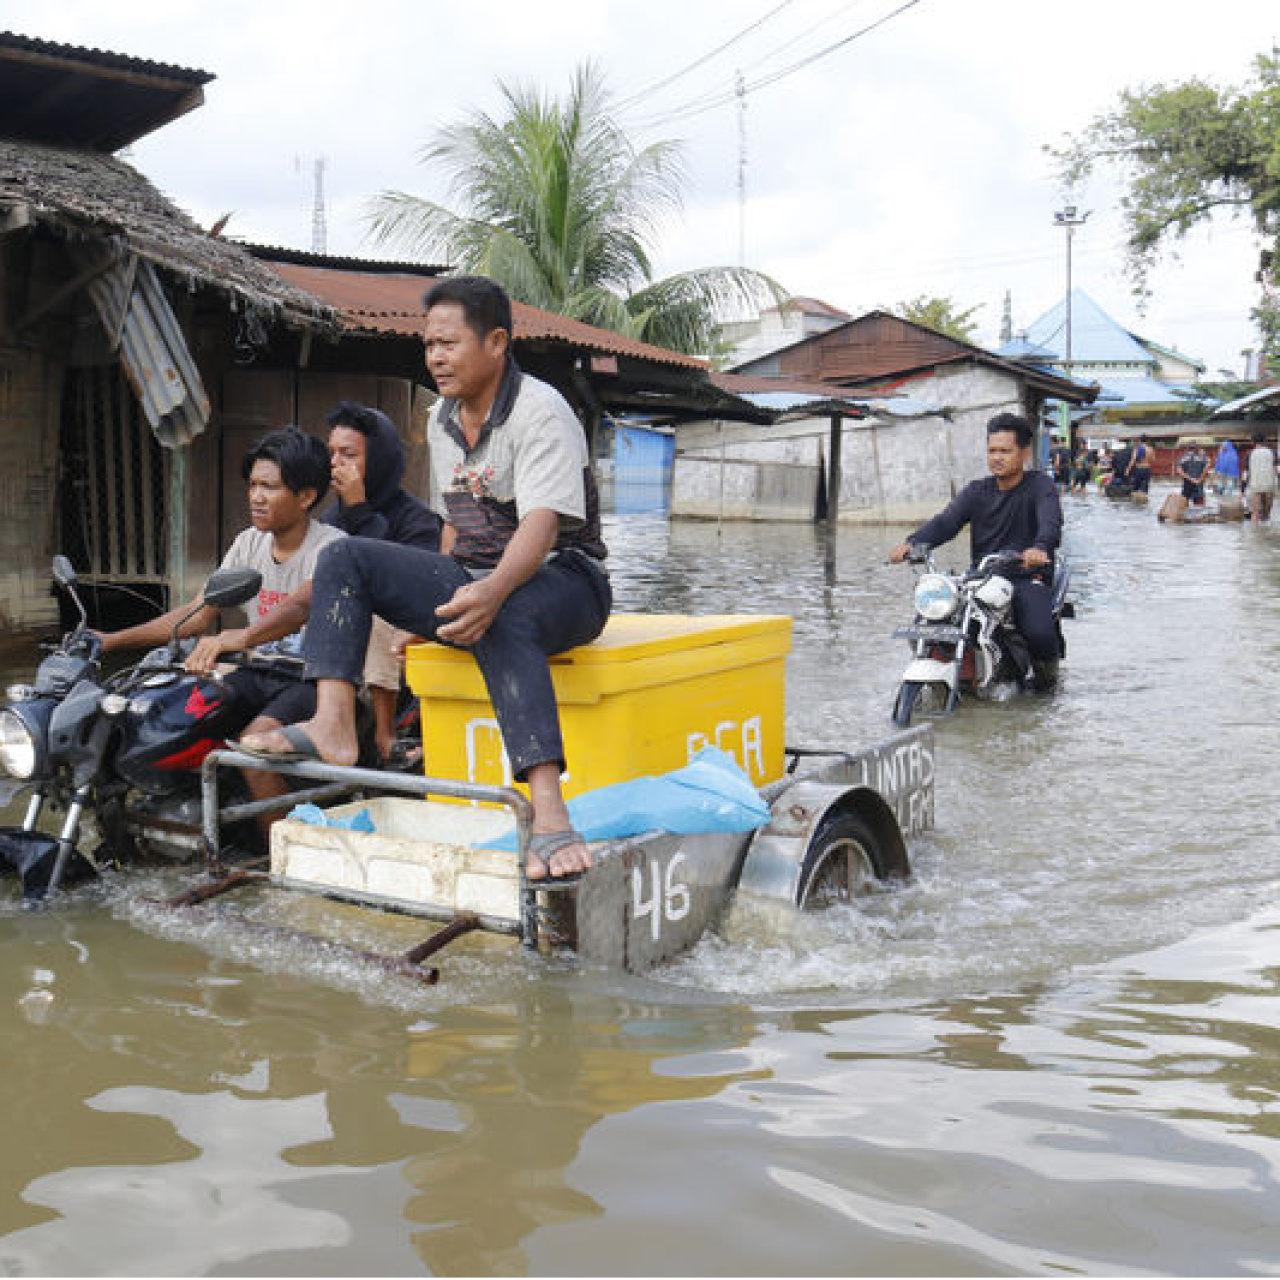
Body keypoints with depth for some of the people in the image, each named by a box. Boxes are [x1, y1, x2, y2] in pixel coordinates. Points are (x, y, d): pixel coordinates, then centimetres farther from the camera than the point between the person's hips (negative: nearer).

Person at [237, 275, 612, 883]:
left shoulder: (541, 412, -13)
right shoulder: (441, 421, 13)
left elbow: (541, 526, -28)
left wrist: (491, 592, -46)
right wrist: (433, 609, 14)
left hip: (562, 577, -8)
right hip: (475, 578, 8)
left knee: (502, 621, -43)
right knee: (344, 558, -6)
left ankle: (549, 814, -53)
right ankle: (332, 727, -21)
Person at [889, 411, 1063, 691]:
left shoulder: (1040, 485, 1)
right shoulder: (977, 491, 14)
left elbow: (1051, 523, -19)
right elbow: (945, 522, -2)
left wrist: (1039, 548, -44)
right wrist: (911, 543, -24)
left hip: (1028, 578, -4)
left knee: (1039, 634, -30)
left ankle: (1046, 664, 8)